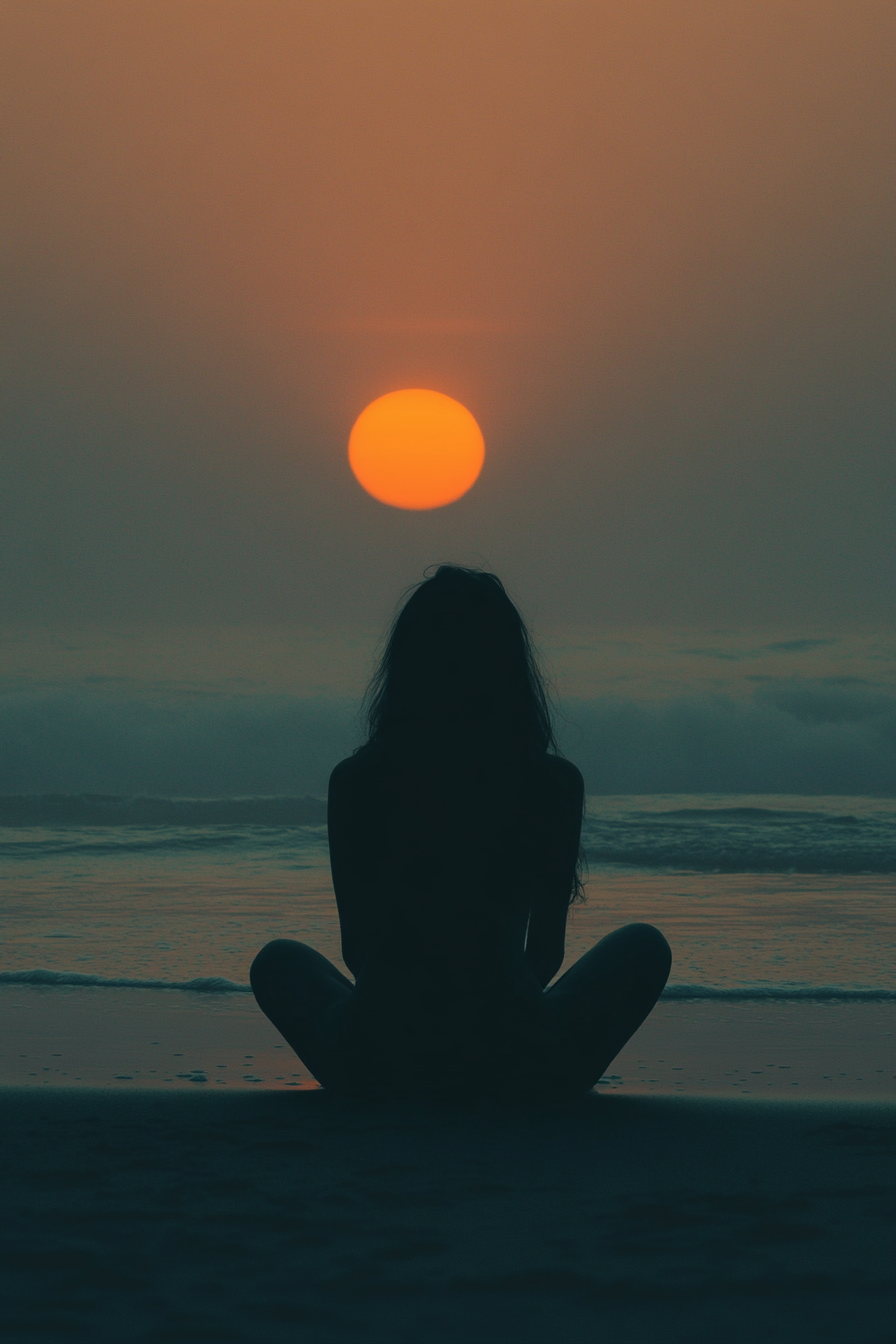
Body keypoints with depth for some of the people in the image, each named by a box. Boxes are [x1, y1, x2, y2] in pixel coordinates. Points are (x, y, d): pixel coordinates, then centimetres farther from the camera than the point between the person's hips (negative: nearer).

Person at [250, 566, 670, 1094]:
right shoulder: (554, 783, -4)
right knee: (644, 947, 27)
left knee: (280, 962, 34)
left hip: (377, 1069, 1)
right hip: (513, 1066, -1)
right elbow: (546, 952, 6)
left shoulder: (355, 781, -2)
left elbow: (356, 949, 8)